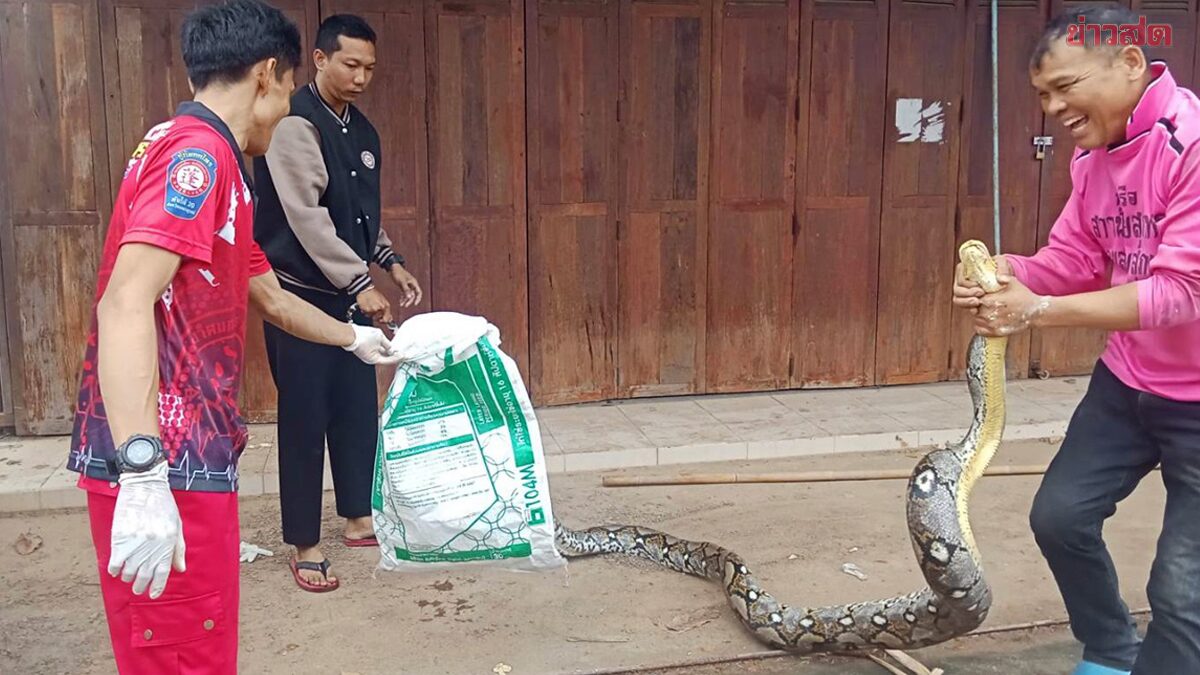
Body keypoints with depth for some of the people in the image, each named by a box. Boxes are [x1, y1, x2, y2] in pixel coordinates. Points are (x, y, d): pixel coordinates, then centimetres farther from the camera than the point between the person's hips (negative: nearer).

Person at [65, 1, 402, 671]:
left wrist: (355, 338, 47)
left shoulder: (208, 158, 20)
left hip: (187, 457, 10)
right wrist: (143, 476, -32)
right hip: (166, 465, -10)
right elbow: (125, 303, -25)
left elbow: (271, 296, 33)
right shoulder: (197, 152, -12)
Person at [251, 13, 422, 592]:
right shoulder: (294, 123, -15)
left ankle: (358, 519, 28)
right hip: (299, 293, -8)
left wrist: (390, 263, 9)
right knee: (305, 417, -1)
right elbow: (306, 215, -23)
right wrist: (360, 283, -26)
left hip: (346, 293, 8)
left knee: (359, 409, 13)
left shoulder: (362, 131, 11)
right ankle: (305, 545, 9)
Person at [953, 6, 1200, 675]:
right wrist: (1009, 271, -19)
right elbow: (1073, 261, 3)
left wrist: (1038, 310, -34)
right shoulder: (1093, 156, 1)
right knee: (1060, 515, 14)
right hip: (1128, 381, 8)